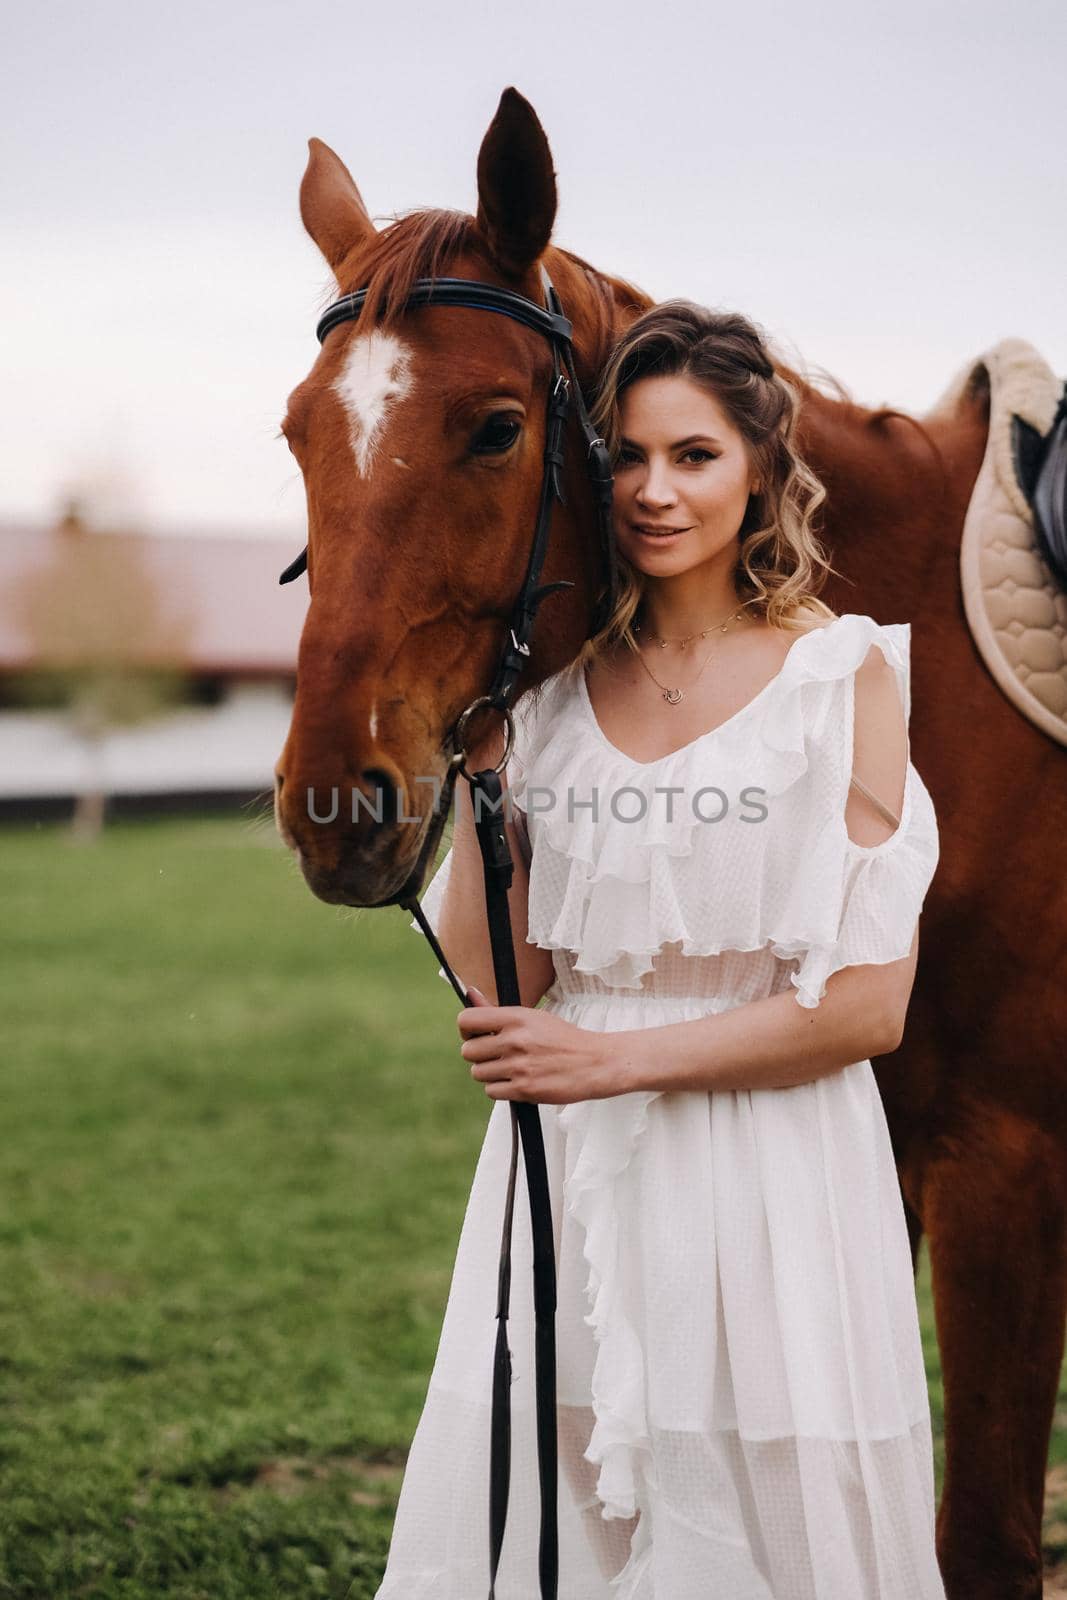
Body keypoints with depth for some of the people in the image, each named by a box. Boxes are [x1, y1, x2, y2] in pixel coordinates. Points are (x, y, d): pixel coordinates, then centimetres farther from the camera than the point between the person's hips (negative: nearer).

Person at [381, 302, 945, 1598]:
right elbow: (503, 980, 2)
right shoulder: (555, 684, 6)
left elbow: (865, 1006, -10)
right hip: (570, 1183, 4)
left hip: (766, 1187, -4)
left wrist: (612, 1059, -14)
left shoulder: (844, 674, -6)